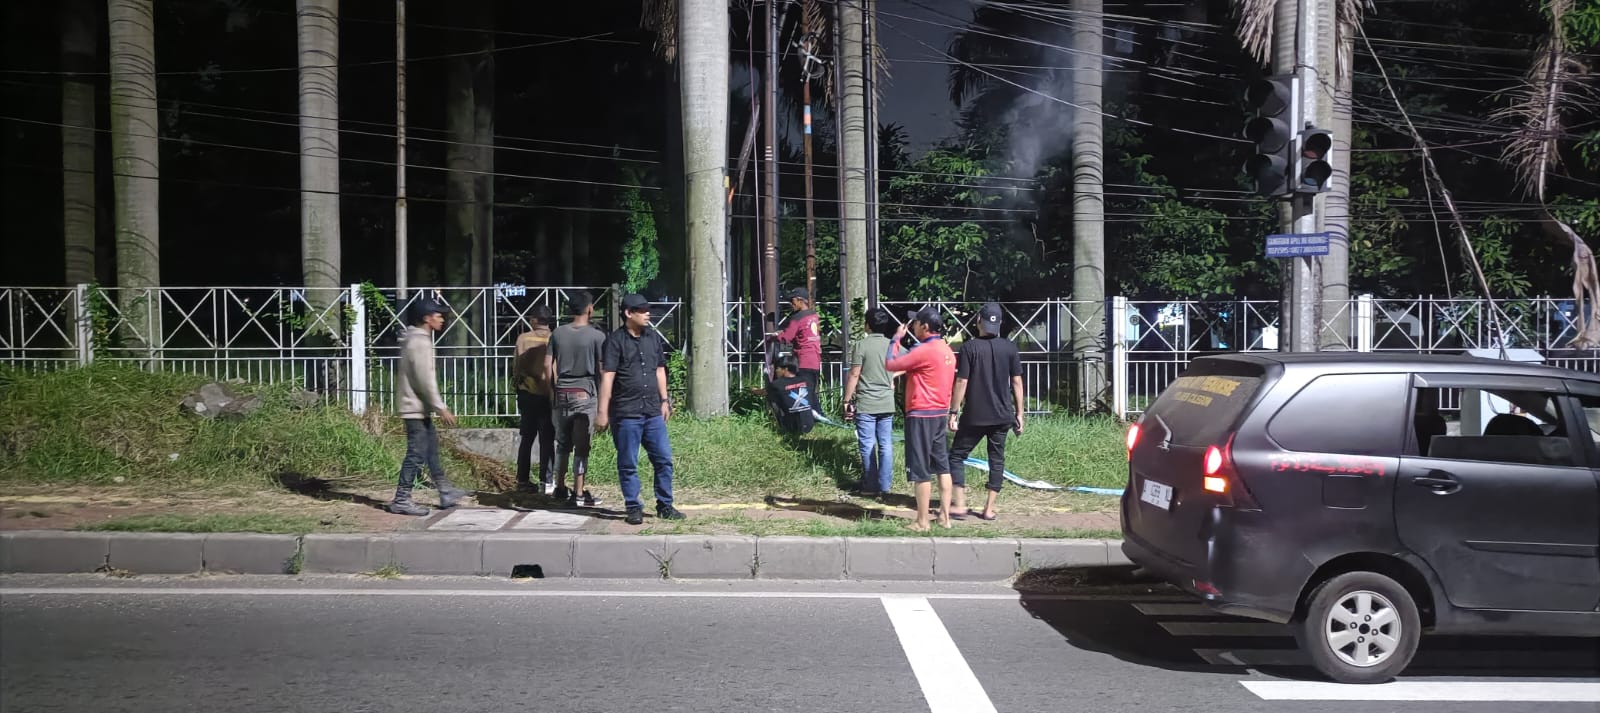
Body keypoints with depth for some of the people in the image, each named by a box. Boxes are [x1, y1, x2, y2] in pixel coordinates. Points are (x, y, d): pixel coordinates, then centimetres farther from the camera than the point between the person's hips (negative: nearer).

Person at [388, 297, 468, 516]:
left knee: (431, 449, 15)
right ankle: (401, 500, -1)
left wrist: (437, 406, 21)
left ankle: (446, 493, 23)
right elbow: (425, 380, -22)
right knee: (416, 454, -6)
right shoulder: (420, 342, -17)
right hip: (416, 407, -11)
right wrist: (441, 408, -18)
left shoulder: (416, 340, 14)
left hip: (419, 407, 11)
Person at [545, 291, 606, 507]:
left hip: (562, 393, 4)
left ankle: (560, 489, 24)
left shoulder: (557, 333, 4)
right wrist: (603, 396, 2)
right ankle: (579, 493, 0)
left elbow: (548, 364, 4)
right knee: (581, 445, -1)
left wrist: (555, 388, 15)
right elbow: (602, 368, -8)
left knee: (563, 443, 16)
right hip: (585, 394, -4)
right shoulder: (596, 335, -8)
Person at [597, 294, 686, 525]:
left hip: (653, 412, 5)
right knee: (628, 464, 3)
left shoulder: (653, 338, 11)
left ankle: (665, 506, 16)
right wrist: (603, 412, -13)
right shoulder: (615, 341, -6)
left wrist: (664, 400, 14)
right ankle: (633, 508, 13)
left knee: (664, 459, 5)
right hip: (626, 413, -5)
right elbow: (607, 377, -9)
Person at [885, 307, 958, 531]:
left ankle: (922, 522, 1)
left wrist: (896, 339, -4)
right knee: (943, 466, 11)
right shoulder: (946, 350, 10)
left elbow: (890, 364, -15)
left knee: (921, 470, -3)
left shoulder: (925, 351, -18)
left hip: (921, 414, -9)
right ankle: (945, 516, 14)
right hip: (940, 413, 9)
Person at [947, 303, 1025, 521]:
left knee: (957, 455, 8)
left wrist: (953, 412, -4)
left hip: (974, 416, -3)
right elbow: (1016, 382, 3)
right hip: (1002, 415, 3)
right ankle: (989, 509, 10)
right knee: (997, 460, 11)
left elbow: (961, 382, -10)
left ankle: (960, 505, -1)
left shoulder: (969, 348, -9)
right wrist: (1019, 413, 10)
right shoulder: (1010, 348, 1)